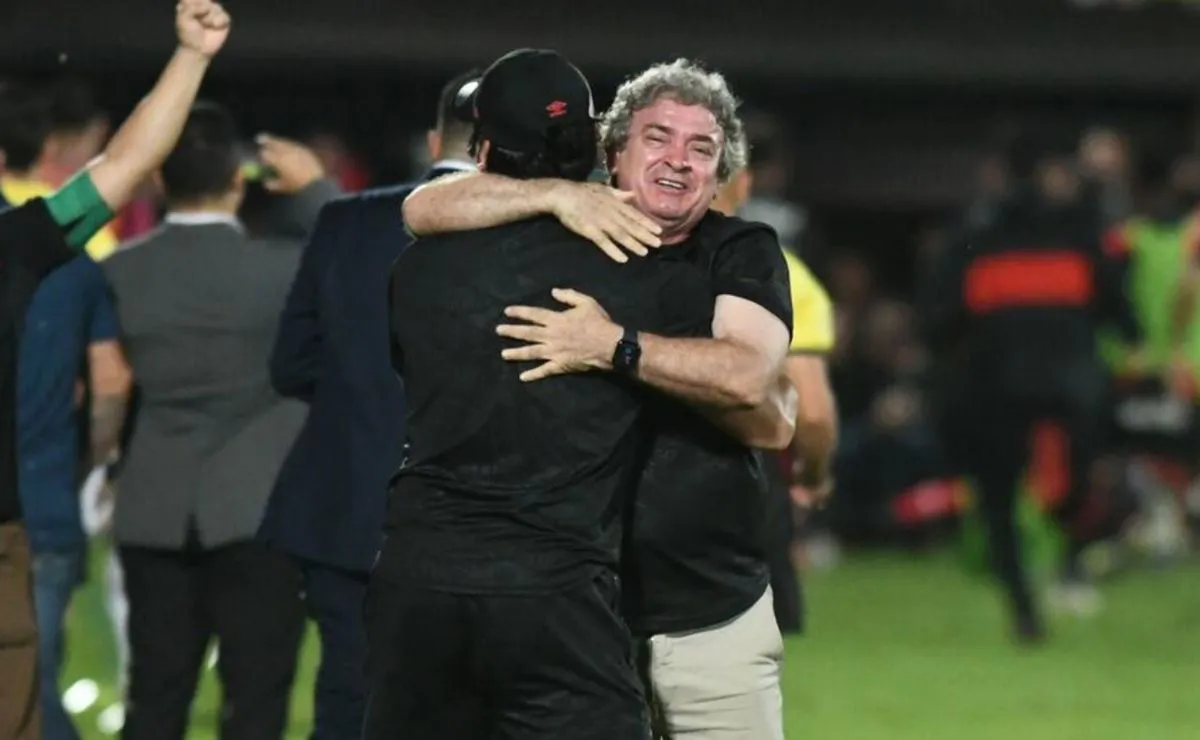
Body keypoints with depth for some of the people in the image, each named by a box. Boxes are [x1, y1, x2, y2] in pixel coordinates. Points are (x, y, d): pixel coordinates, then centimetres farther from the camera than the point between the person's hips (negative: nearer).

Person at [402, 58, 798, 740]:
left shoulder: (743, 253, 1)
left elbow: (750, 377, -17)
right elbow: (424, 210, -6)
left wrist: (613, 347, -24)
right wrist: (558, 195, -17)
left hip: (712, 613, -1)